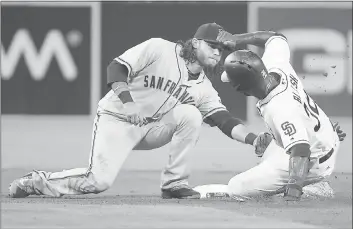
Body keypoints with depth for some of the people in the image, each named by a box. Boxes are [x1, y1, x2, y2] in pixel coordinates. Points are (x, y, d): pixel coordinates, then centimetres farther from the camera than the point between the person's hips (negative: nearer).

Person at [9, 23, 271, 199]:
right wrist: (130, 104, -31)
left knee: (190, 114, -19)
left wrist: (253, 138, -23)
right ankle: (38, 182, 2)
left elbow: (225, 120, -6)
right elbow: (117, 68, -18)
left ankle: (175, 183, -10)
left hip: (151, 128, 5)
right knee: (99, 181, -22)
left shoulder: (203, 88, 1)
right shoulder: (158, 49, -13)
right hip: (116, 119, -5)